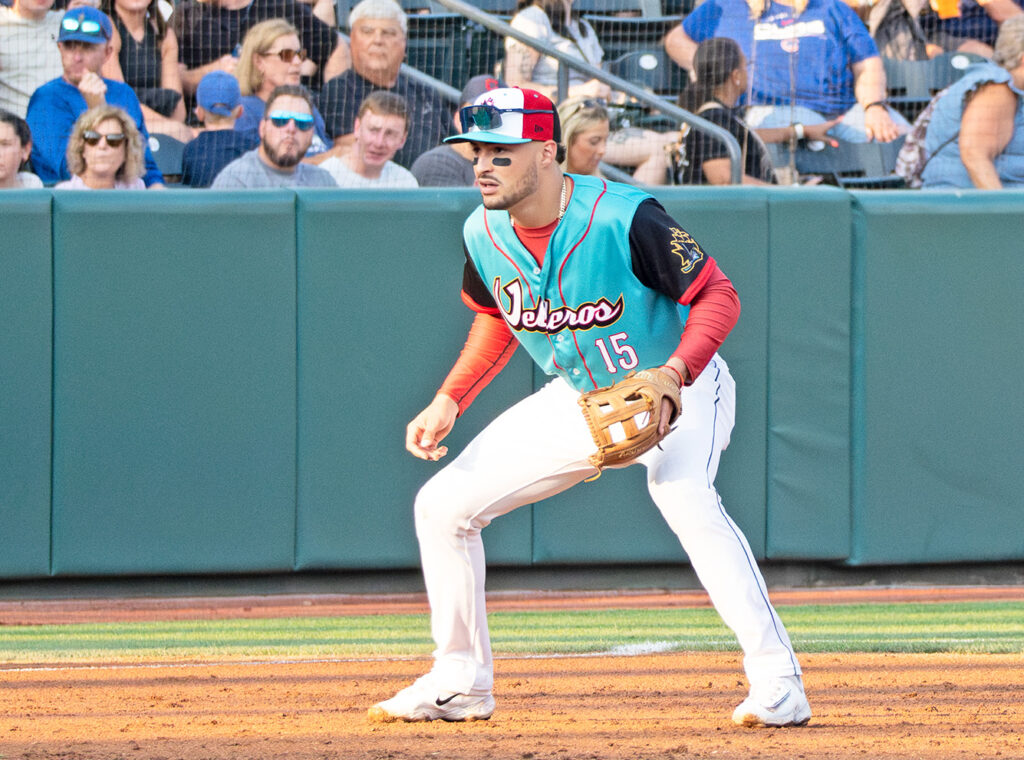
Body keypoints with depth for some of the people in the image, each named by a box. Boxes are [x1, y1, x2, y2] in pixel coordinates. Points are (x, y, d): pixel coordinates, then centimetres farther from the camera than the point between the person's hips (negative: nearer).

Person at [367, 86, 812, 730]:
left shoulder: (625, 219, -29)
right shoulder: (484, 235, -9)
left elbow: (719, 296, -24)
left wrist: (674, 374, -39)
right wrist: (449, 401, 1)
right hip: (577, 402, 7)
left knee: (683, 495, -37)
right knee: (443, 503, 2)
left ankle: (778, 682, -34)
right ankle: (462, 683, 18)